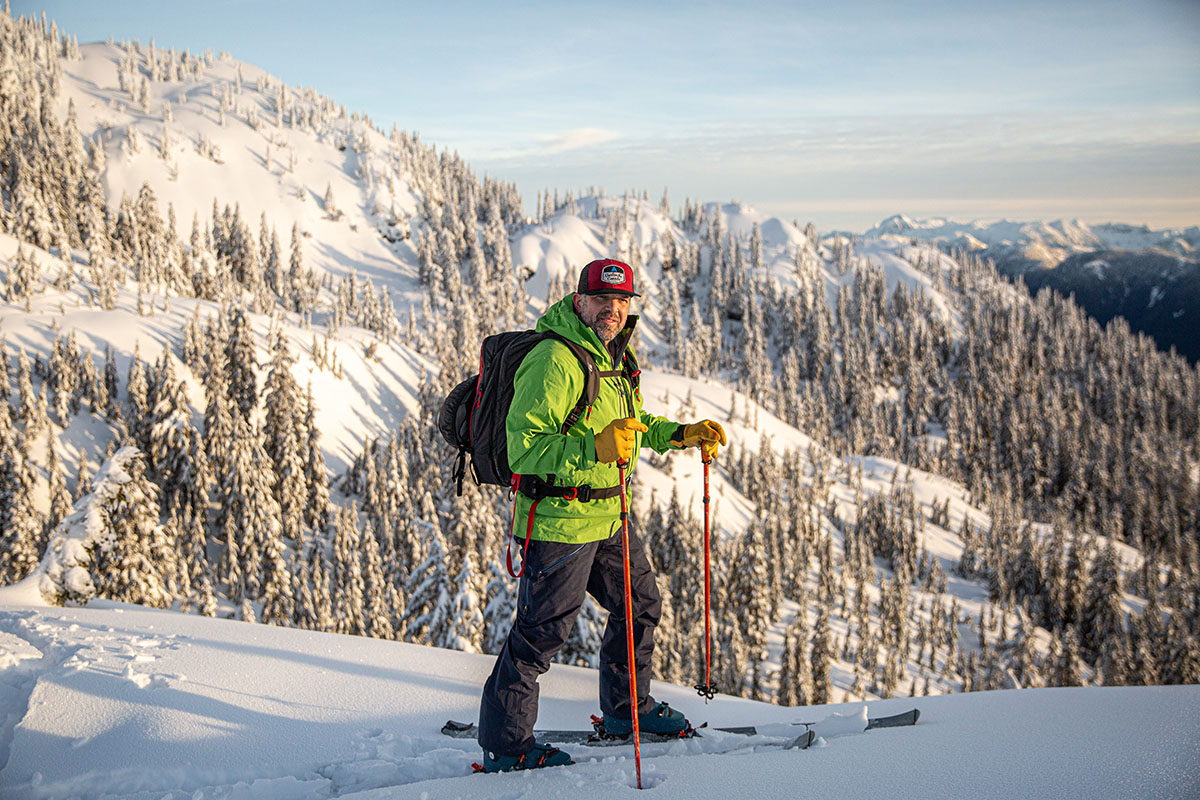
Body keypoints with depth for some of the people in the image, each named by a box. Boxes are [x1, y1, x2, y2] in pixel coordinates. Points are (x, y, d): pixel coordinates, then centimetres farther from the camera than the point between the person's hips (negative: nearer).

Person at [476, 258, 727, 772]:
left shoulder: (616, 356, 11)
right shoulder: (554, 361, -20)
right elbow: (524, 445, -25)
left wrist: (681, 435, 13)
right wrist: (594, 448, -36)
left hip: (610, 515, 9)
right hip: (559, 520, -9)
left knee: (641, 605, 19)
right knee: (542, 632, -2)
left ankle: (626, 710, 40)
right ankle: (503, 747, 14)